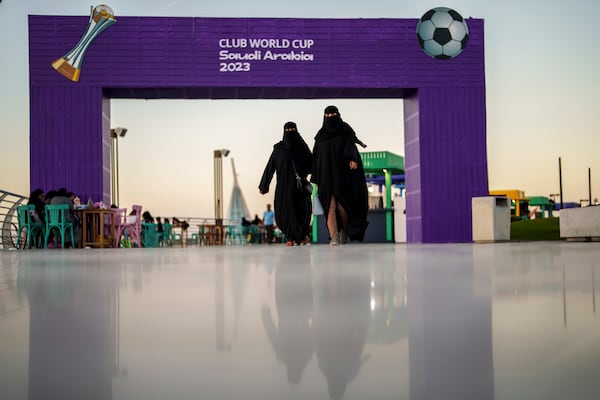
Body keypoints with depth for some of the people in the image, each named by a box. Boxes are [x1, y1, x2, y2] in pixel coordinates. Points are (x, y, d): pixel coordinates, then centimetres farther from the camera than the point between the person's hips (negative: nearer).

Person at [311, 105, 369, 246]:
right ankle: (334, 237, -24)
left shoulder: (346, 131, 5)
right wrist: (316, 179, 9)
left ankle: (345, 229, 25)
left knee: (341, 204, -4)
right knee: (331, 205, -13)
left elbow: (351, 146, -13)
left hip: (342, 174, -2)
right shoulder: (321, 136, 13)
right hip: (327, 175, 2)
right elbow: (316, 158, 13)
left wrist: (352, 159, -34)